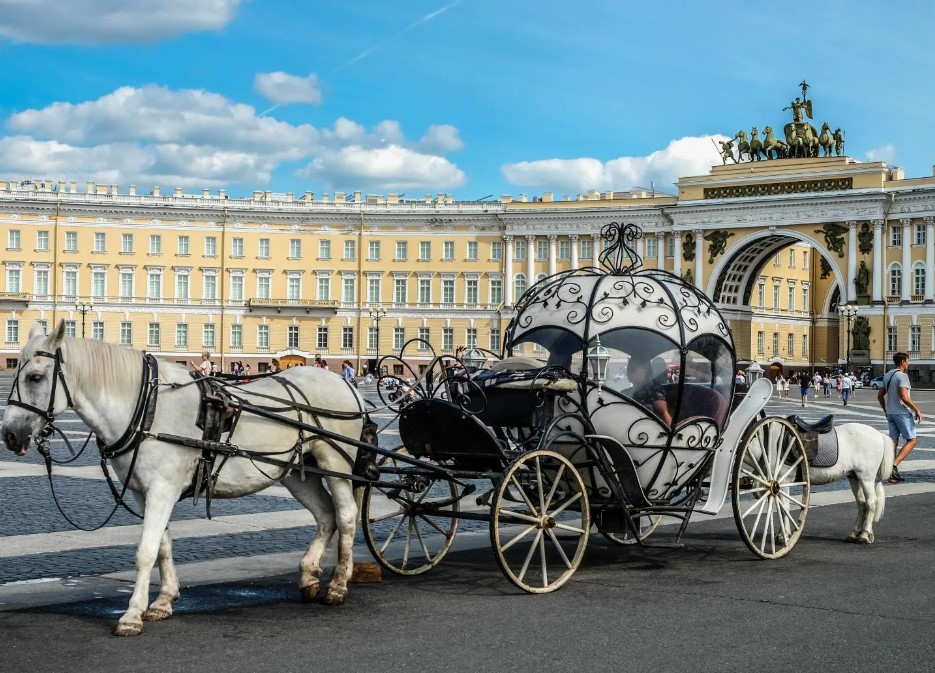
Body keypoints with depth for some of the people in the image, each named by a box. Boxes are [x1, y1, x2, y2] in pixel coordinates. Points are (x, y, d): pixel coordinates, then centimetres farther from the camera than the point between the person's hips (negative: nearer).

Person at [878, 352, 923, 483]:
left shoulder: (887, 375, 12)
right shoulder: (902, 376, -14)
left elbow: (880, 395, 16)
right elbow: (904, 397, -23)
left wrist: (886, 411, 24)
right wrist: (917, 410, -15)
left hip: (891, 413, 8)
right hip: (903, 413, -8)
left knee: (893, 441, 7)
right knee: (911, 441, 1)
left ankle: (892, 474, 5)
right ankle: (894, 465, -14)